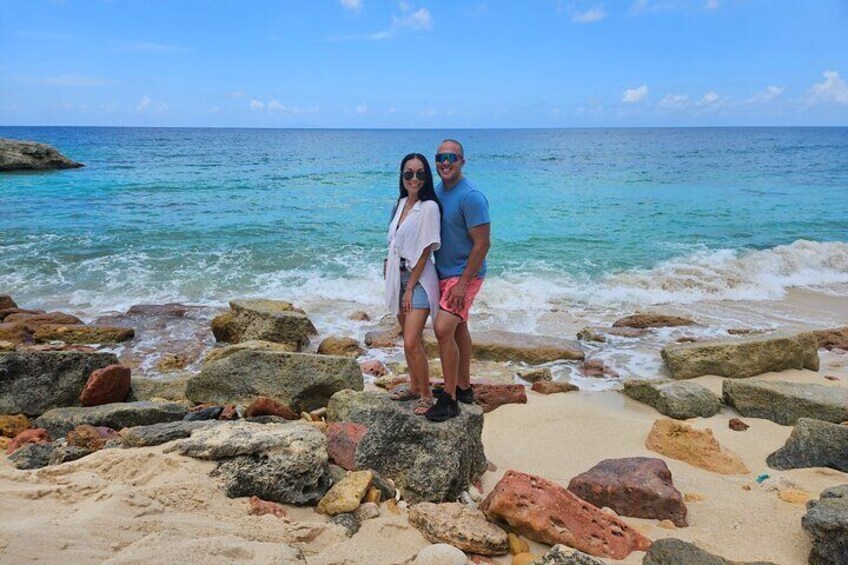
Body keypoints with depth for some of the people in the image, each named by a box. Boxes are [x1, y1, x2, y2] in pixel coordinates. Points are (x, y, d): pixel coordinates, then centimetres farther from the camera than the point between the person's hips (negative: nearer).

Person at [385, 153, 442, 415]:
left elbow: (426, 251, -14)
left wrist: (410, 288, -13)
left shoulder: (429, 207, -13)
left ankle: (426, 395, 3)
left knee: (411, 342, -12)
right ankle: (414, 386, 31)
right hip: (399, 276, 7)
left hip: (418, 279, -7)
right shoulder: (401, 204, 10)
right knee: (409, 337, 17)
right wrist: (389, 267, 7)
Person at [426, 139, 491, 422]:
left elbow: (482, 244, -21)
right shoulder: (437, 191, 7)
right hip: (444, 272, 9)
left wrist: (462, 283, -23)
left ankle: (449, 400, -6)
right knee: (458, 329, 17)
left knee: (443, 329, -17)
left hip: (464, 274, -9)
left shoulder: (471, 197, -20)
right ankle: (463, 387, 30)